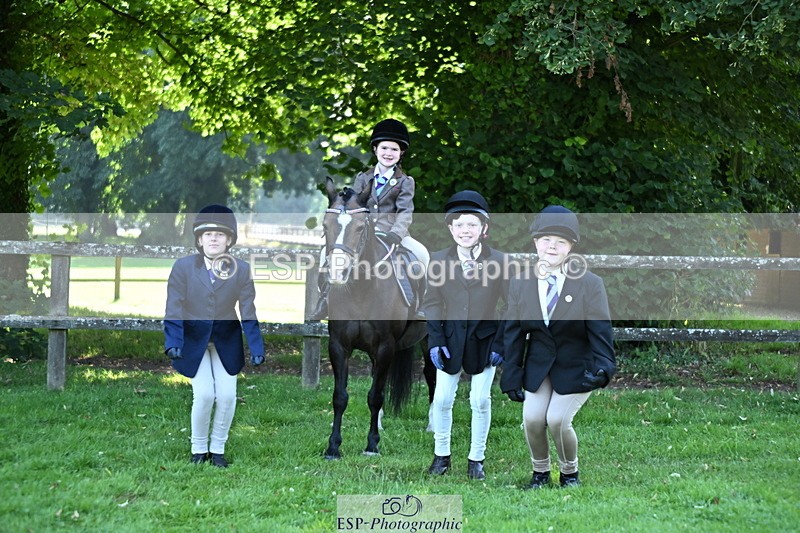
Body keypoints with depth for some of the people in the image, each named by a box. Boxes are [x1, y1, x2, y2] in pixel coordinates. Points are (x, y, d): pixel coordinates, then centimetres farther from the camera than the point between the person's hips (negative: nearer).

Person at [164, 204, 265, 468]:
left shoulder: (241, 270, -11)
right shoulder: (183, 267, -14)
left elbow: (248, 314, -9)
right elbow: (174, 310, -13)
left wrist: (256, 349, -17)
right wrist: (173, 343, -25)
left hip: (226, 340, 2)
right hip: (193, 340, -2)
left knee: (227, 395, -5)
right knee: (204, 394, -11)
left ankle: (217, 449, 15)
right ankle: (199, 449, 11)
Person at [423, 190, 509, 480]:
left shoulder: (499, 261, -6)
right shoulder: (438, 260, -1)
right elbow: (432, 304, 2)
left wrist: (500, 343, -7)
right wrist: (435, 341, -7)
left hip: (484, 341, -1)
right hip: (451, 340, 1)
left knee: (481, 402, 4)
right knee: (442, 400, 5)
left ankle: (476, 459, 17)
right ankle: (441, 455, 21)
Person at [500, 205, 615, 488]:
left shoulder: (590, 284, -13)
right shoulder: (520, 284, -4)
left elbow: (600, 330, -14)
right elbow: (513, 333, 1)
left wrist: (602, 367, -27)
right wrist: (511, 377, -2)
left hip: (575, 366, -3)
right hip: (538, 366, 3)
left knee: (557, 419, -14)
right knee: (532, 418, -10)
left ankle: (569, 473, 14)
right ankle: (540, 472, 18)